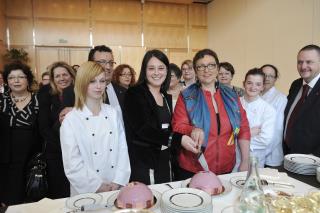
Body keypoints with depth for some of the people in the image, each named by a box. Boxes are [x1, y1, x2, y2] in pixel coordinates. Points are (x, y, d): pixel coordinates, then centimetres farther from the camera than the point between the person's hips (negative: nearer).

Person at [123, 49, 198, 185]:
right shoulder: (134, 94, -10)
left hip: (165, 163, 6)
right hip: (142, 164, -6)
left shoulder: (167, 97, 11)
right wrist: (178, 139, -25)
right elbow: (142, 129, -20)